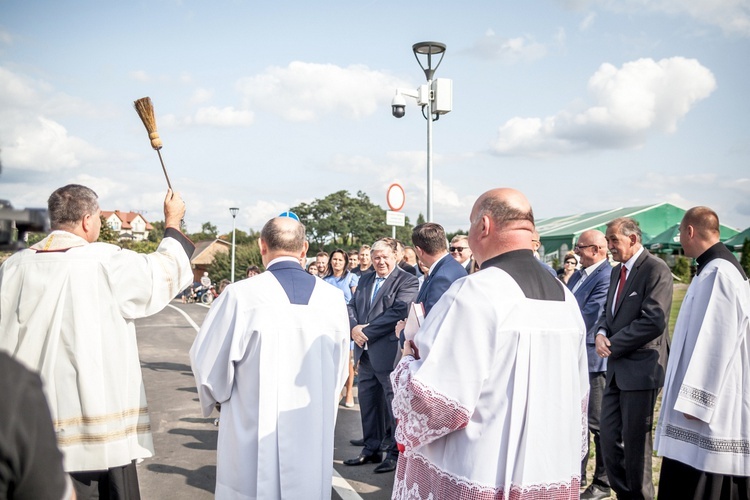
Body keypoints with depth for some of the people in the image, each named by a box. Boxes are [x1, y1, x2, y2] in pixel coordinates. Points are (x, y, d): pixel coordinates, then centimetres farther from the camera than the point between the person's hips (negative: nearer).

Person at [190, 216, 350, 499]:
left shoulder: (241, 295, -16)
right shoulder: (332, 298, -5)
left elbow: (207, 360, -6)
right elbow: (338, 370, 5)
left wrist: (217, 397, 14)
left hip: (255, 436, -3)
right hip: (313, 437, 3)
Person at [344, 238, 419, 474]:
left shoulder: (407, 282, -7)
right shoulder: (364, 280, 16)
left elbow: (398, 312, -18)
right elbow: (351, 306, 13)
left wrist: (367, 331, -17)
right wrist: (354, 327, -8)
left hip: (390, 352, -7)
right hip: (365, 352, 7)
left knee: (395, 404, 2)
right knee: (368, 402, 15)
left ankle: (396, 453, 13)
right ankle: (371, 449, 27)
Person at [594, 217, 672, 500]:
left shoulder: (655, 269, -13)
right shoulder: (617, 272, 15)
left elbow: (653, 321, -20)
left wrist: (613, 346, -15)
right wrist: (601, 333, -3)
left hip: (641, 368, -8)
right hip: (617, 368, 8)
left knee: (635, 439, 2)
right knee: (609, 436, 11)